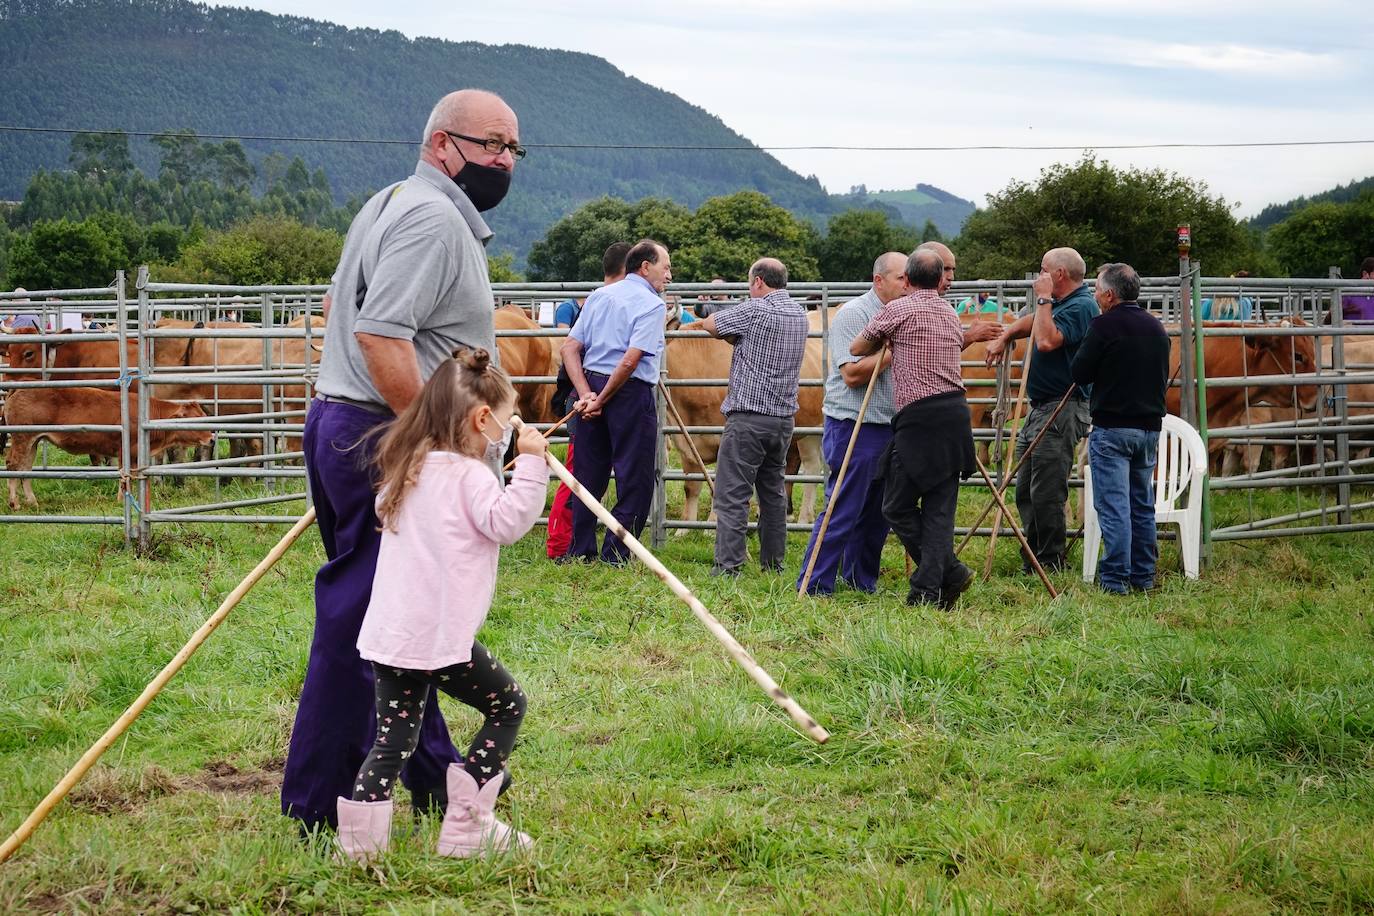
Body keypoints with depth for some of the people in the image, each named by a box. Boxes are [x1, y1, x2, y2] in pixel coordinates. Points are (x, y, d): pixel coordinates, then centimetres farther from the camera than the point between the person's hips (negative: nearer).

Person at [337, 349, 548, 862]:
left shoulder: (408, 468, 15)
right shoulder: (468, 474, -9)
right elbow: (507, 522, -19)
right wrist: (530, 465, -17)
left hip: (388, 633, 7)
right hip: (441, 636, -7)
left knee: (394, 736, 10)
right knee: (507, 707, 10)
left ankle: (360, 840, -2)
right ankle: (466, 829, 6)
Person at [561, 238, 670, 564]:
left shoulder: (599, 296, 12)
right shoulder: (652, 304, -8)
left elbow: (570, 348, 5)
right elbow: (631, 360, -18)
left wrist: (587, 394, -2)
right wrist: (602, 400, -11)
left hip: (592, 386, 7)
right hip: (632, 393, -7)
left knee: (589, 476, 13)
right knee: (636, 482, 3)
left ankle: (580, 554, 17)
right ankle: (615, 558, 3)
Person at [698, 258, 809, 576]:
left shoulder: (754, 310, -11)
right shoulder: (800, 314, 11)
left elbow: (710, 324, 2)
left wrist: (732, 335, 20)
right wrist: (741, 336, 14)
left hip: (748, 416, -7)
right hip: (784, 417, 7)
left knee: (731, 493, -6)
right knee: (774, 492, 16)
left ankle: (728, 565, -11)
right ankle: (773, 563, 18)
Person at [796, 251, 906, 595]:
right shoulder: (853, 314, -11)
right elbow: (853, 374, -20)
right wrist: (894, 352, -18)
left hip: (888, 429, 8)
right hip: (853, 427, -8)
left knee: (876, 514, 13)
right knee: (842, 511, -8)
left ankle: (861, 582, 25)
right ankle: (814, 587, -5)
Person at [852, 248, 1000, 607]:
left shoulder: (898, 309, -2)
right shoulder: (951, 313, 17)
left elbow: (857, 348, 9)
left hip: (920, 419, -7)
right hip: (956, 413, 7)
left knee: (898, 506, 2)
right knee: (940, 508, 6)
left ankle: (949, 571, -3)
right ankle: (929, 588, -1)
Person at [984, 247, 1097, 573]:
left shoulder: (1080, 306, -15)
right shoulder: (1060, 302, 17)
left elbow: (1047, 340, -28)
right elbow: (1030, 322, 35)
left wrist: (1043, 299, -17)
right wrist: (1002, 337, 19)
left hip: (1061, 410, -11)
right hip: (1040, 409, 11)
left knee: (1046, 493, -9)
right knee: (1026, 493, 12)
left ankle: (1051, 562, -3)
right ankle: (1032, 561, 17)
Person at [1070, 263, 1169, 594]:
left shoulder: (1105, 325, -12)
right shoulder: (1156, 327, 11)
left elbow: (1080, 373, -8)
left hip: (1112, 427, -7)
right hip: (1150, 426, 7)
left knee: (1113, 504, -6)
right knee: (1143, 504, 14)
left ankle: (1115, 577, -8)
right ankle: (1143, 576, 17)